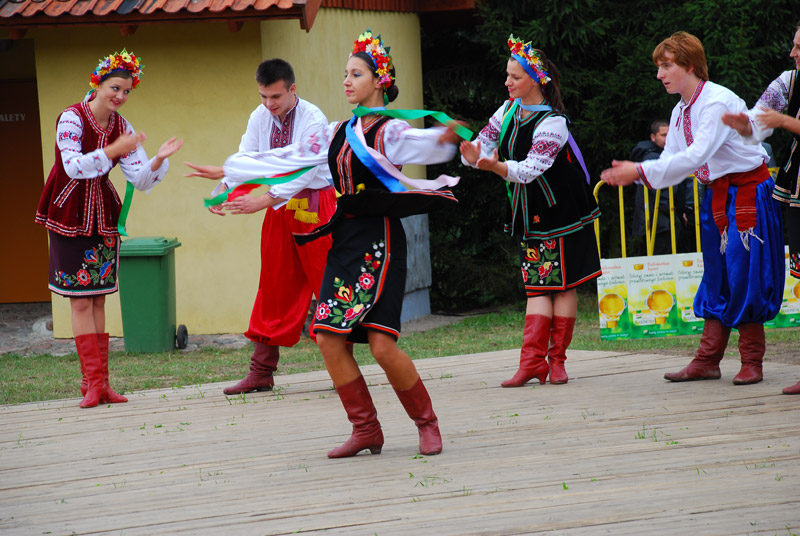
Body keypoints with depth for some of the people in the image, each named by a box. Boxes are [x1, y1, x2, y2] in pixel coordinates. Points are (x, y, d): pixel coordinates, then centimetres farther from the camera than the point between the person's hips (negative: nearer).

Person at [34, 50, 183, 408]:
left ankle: (99, 382, 5)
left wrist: (159, 160, -19)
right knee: (80, 299, -6)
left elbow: (141, 180, 0)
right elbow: (73, 167, -26)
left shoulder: (122, 128, 2)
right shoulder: (71, 118, -14)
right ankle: (93, 381, -7)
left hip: (102, 214, 5)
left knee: (97, 298, 5)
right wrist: (113, 150, -34)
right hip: (69, 214, -5)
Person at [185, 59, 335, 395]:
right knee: (274, 287, 7)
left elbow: (302, 172, -24)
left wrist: (262, 202, -31)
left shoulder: (314, 120, -17)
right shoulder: (260, 118, 2)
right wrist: (223, 190, -19)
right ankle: (261, 373, 10)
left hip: (315, 207, -6)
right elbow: (245, 160, 0)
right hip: (280, 208, 6)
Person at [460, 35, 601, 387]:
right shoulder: (511, 109, 4)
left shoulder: (552, 123, -18)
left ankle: (556, 360, 5)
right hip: (529, 213, 6)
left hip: (559, 210, -6)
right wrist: (473, 154, -17)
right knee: (537, 286, 1)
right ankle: (532, 361, -7)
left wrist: (496, 167, -46)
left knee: (562, 285, -1)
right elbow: (486, 142, 7)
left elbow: (531, 168, -29)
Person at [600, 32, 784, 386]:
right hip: (716, 195, 8)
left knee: (744, 274, -7)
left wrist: (640, 171, -29)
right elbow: (670, 161, 8)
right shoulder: (681, 111, 7)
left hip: (747, 193, -8)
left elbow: (695, 156, -29)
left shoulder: (718, 102, -21)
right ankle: (707, 360, 10)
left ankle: (751, 361, 0)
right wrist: (632, 175, -10)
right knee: (716, 275, 8)